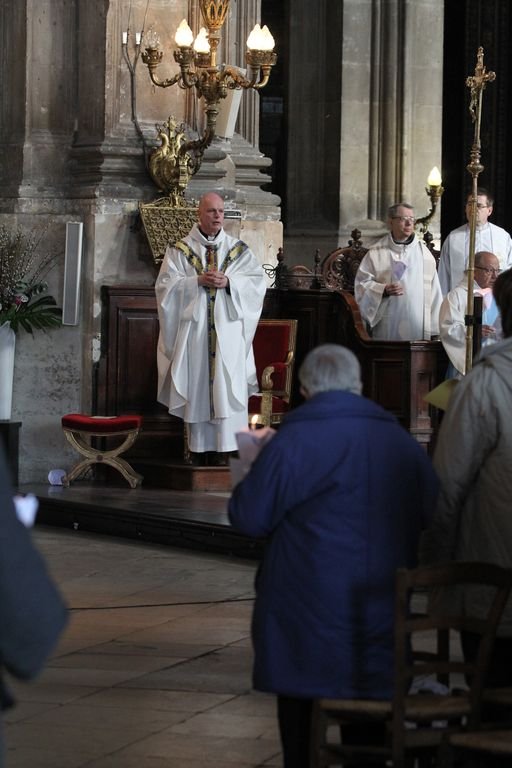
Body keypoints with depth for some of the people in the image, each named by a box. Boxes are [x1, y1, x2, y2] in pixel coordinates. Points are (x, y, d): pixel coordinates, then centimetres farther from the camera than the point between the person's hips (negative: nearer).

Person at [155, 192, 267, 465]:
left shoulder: (238, 250, 9)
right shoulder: (180, 250, 6)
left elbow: (257, 281, 1)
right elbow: (165, 284, -2)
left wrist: (228, 282, -15)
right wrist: (198, 281, -15)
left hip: (228, 327, 0)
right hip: (193, 327, 0)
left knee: (227, 386, -6)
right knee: (196, 385, -1)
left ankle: (225, 448, -6)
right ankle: (198, 447, 4)